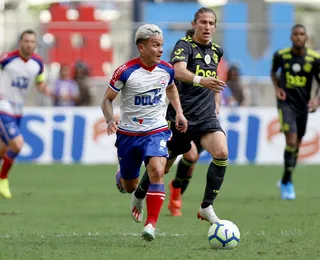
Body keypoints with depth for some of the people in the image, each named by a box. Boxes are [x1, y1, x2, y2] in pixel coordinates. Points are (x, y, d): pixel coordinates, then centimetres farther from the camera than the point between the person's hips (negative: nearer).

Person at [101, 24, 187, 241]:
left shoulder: (166, 70, -5)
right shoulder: (125, 72, -17)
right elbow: (107, 99, -6)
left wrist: (179, 113, 11)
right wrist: (110, 119, -24)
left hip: (156, 131, 1)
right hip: (128, 133, -1)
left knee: (157, 171, -27)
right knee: (129, 186, 12)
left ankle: (151, 223, -23)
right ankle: (121, 177, 53)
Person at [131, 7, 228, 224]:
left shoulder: (216, 51, 10)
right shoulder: (185, 45, -10)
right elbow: (179, 71, -31)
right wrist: (200, 80, -49)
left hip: (206, 117, 4)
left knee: (221, 153, -23)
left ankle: (207, 207, -15)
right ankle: (138, 197, 37)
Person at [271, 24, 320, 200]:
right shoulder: (281, 55, -5)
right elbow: (273, 71, 16)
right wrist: (277, 88, -1)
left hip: (303, 105, 3)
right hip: (286, 103, -3)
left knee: (296, 145, 12)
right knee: (291, 140, -19)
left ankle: (285, 182, 32)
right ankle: (287, 182, -8)